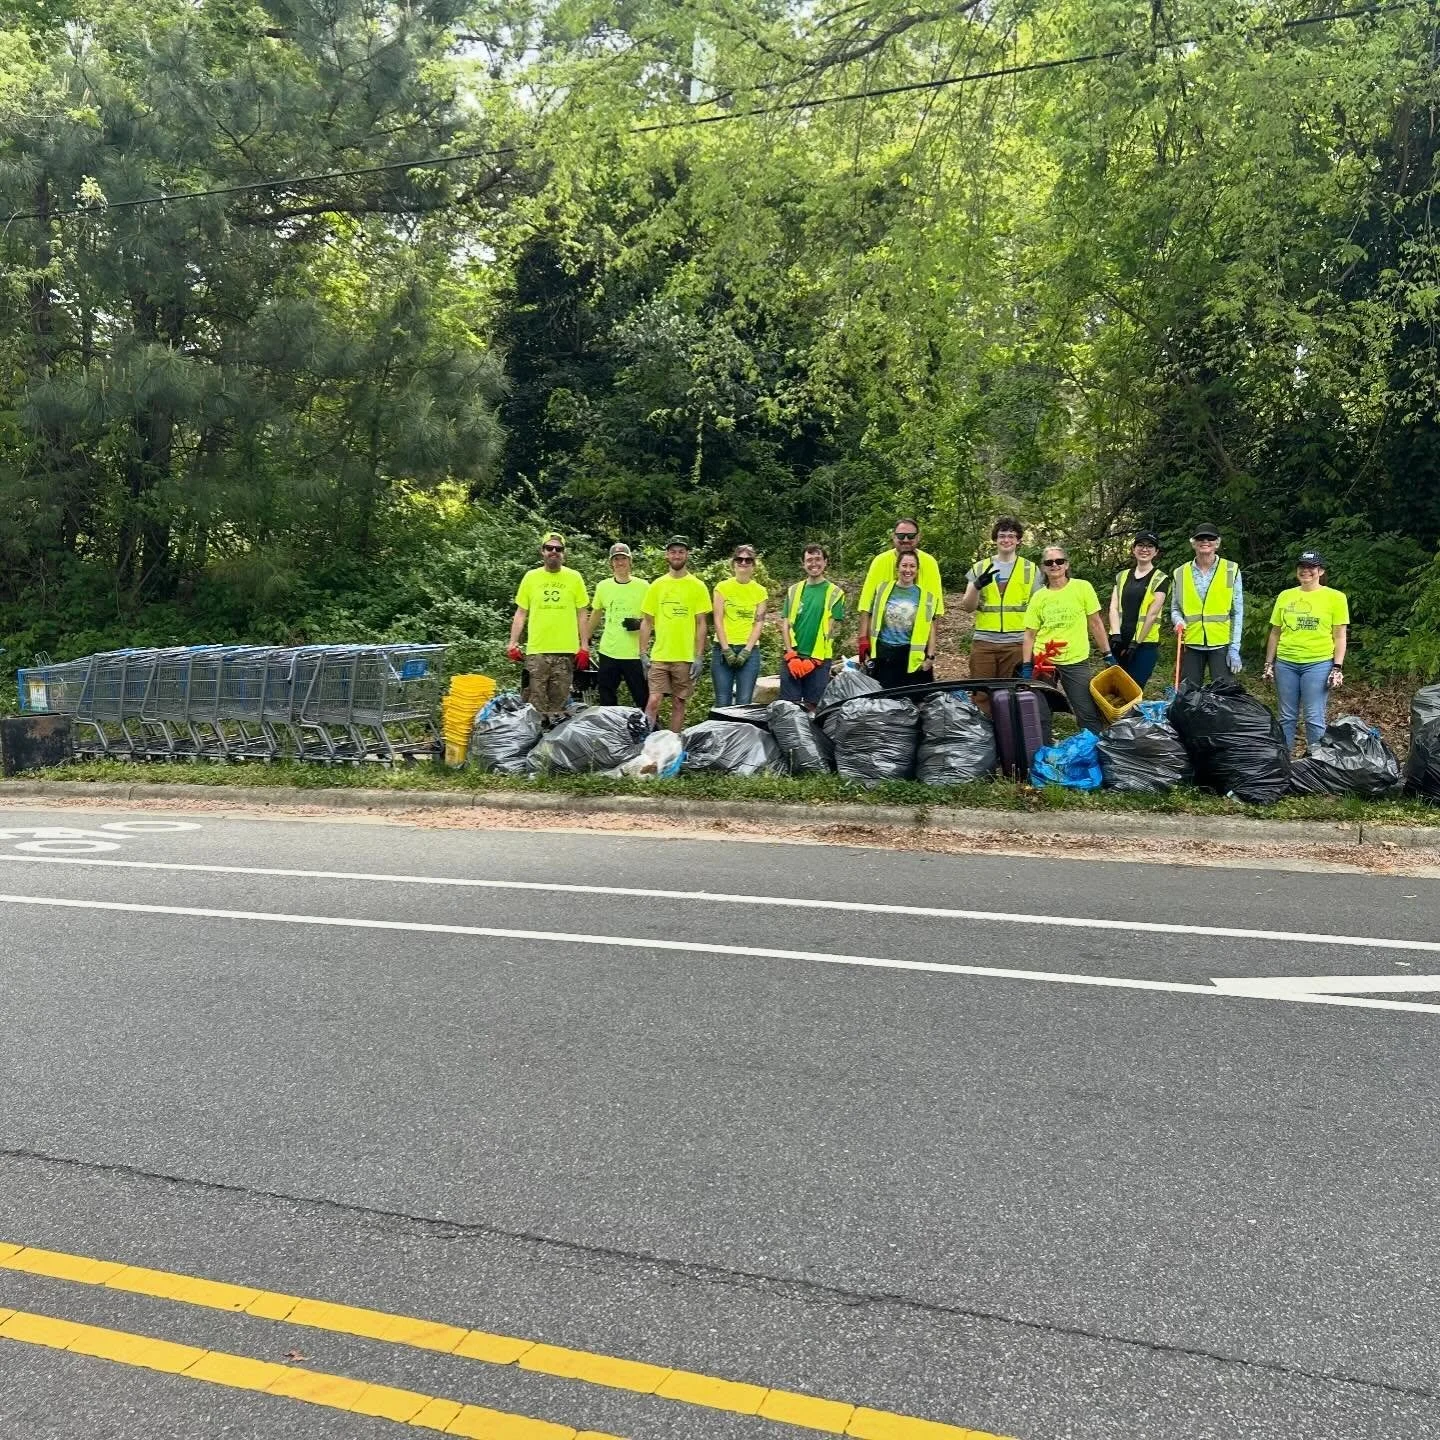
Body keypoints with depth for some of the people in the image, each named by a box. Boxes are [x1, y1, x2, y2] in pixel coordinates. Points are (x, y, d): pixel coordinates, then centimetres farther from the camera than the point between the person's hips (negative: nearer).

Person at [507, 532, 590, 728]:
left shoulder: (574, 577, 4)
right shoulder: (530, 577, 5)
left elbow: (582, 614, 6)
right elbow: (521, 612, 8)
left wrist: (584, 647, 1)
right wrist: (513, 643, 0)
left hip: (566, 650, 0)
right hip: (536, 650, 0)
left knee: (560, 702, 5)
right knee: (537, 701, 3)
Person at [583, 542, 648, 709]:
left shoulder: (642, 586, -1)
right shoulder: (603, 586, 6)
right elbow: (594, 617, 19)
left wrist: (640, 624, -14)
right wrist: (584, 642, 16)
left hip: (634, 655, -3)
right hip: (608, 653, 3)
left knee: (644, 699, -4)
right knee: (607, 702, 9)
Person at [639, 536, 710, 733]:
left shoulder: (697, 586, 1)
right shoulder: (656, 585, 7)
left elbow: (701, 624, 0)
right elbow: (646, 622, 9)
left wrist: (699, 657, -6)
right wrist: (643, 654, 2)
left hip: (686, 657, -1)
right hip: (659, 656, 1)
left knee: (679, 704, 7)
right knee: (653, 702, -8)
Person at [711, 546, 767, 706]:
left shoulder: (760, 591, 8)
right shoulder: (722, 587, 4)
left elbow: (759, 623, 3)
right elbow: (718, 620, -1)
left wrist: (747, 650, -8)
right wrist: (726, 650, -9)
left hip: (749, 650, 1)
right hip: (724, 648, -1)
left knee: (744, 703, -2)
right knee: (723, 702, -2)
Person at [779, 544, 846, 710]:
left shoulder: (834, 592, 2)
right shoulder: (794, 590, 11)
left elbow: (830, 629, -3)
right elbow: (785, 625, 7)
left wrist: (814, 659, -10)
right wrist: (791, 655, -5)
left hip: (819, 659, -2)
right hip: (792, 657, 2)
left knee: (813, 707, 0)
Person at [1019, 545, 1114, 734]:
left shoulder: (1083, 587, -1)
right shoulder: (1039, 596, 3)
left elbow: (1095, 624, 2)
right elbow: (1030, 634, 4)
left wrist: (1108, 655, 0)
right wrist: (1026, 666, -2)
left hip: (1076, 662, -2)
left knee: (1089, 715, -2)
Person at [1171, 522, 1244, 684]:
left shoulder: (1231, 570, 1)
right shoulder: (1181, 573, 5)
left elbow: (1237, 612, 0)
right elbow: (1175, 609, 13)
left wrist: (1235, 648, -5)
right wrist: (1179, 621, -10)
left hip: (1222, 644, -2)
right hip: (1192, 644, 2)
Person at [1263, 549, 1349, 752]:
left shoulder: (1335, 597, 0)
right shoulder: (1285, 596, 9)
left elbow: (1340, 636, -1)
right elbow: (1275, 633, 14)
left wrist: (1338, 667, -7)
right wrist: (1269, 663, 11)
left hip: (1318, 664, -3)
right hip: (1286, 663, 3)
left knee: (1314, 718, -2)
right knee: (1286, 717, 9)